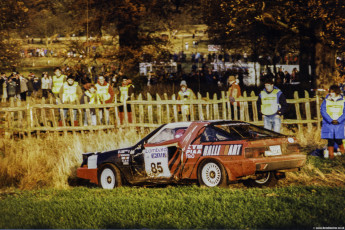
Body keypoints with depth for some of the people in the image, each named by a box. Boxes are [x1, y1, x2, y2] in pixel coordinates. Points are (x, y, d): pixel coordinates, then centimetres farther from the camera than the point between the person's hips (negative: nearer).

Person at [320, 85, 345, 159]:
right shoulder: (326, 101, 3)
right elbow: (323, 111, -3)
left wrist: (338, 120, -14)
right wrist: (330, 120, -13)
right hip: (328, 124, 0)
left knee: (339, 140, -3)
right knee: (330, 141, -4)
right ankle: (331, 155, 4)